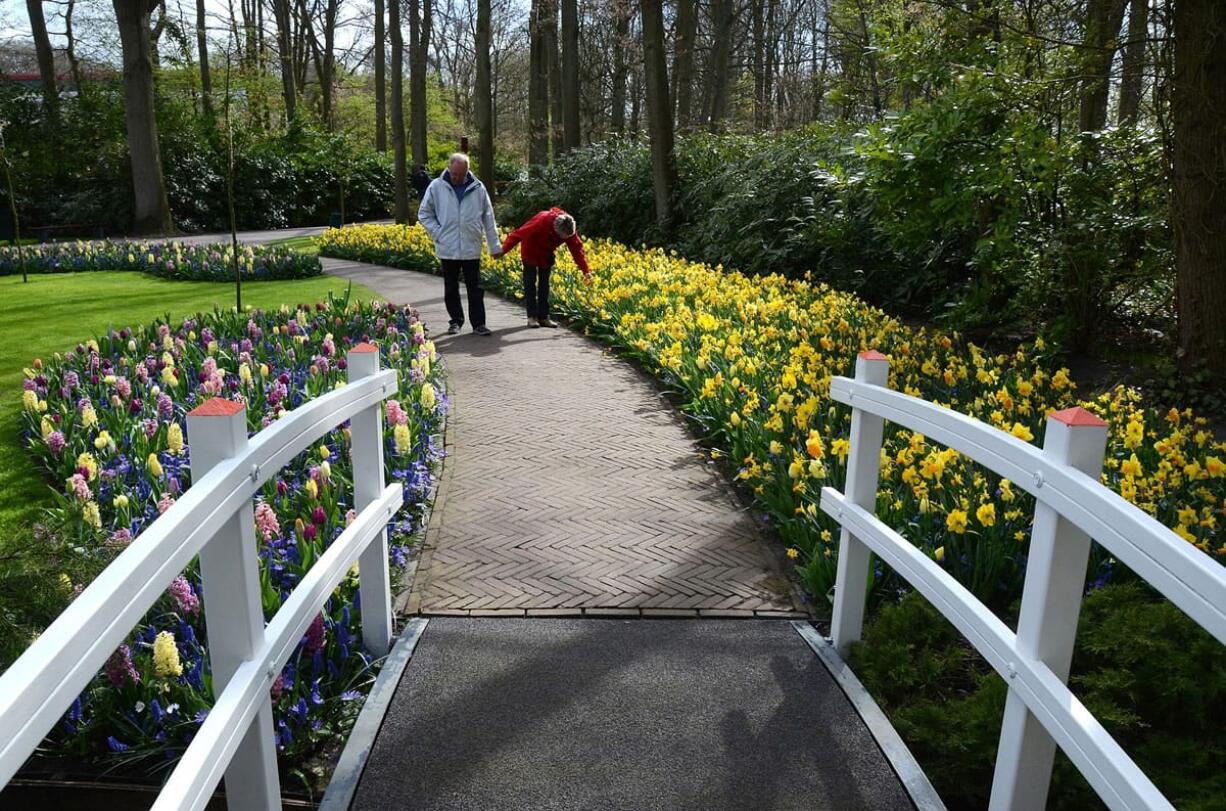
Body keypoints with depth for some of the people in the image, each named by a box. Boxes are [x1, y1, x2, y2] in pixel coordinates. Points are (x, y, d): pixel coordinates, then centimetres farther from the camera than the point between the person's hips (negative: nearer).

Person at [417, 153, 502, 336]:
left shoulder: (478, 188, 1)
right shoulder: (436, 187, -2)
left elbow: (488, 218, 7)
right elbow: (424, 213, 7)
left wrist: (494, 246, 7)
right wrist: (438, 234, -5)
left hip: (472, 249, 0)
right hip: (447, 249, 0)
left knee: (475, 288, 3)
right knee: (451, 288, 11)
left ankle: (479, 323, 9)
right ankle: (455, 320, 23)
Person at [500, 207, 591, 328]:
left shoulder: (569, 229, -26)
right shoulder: (542, 221, -39)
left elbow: (577, 249, -22)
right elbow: (519, 234, -36)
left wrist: (586, 270, -29)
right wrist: (503, 249, -38)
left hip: (546, 255, 5)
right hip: (531, 253, -4)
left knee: (544, 285, 6)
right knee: (530, 284, -2)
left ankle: (543, 317, 10)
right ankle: (532, 316, 2)